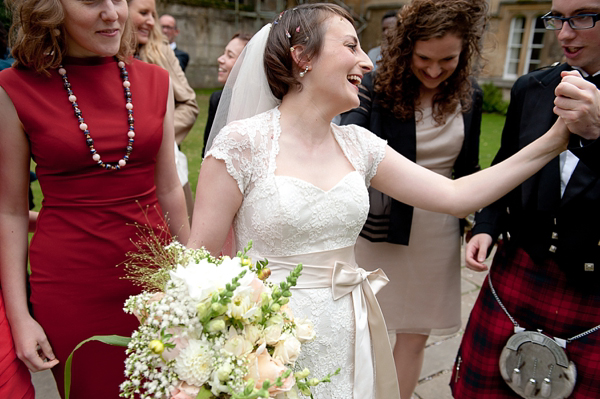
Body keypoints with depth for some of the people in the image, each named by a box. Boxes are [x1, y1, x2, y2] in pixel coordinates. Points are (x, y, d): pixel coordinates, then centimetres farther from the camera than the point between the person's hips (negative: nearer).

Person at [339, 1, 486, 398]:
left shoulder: (470, 96, 0)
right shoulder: (378, 86, -11)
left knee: (416, 335, 16)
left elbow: (467, 168, 9)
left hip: (439, 234, 3)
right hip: (381, 229, -3)